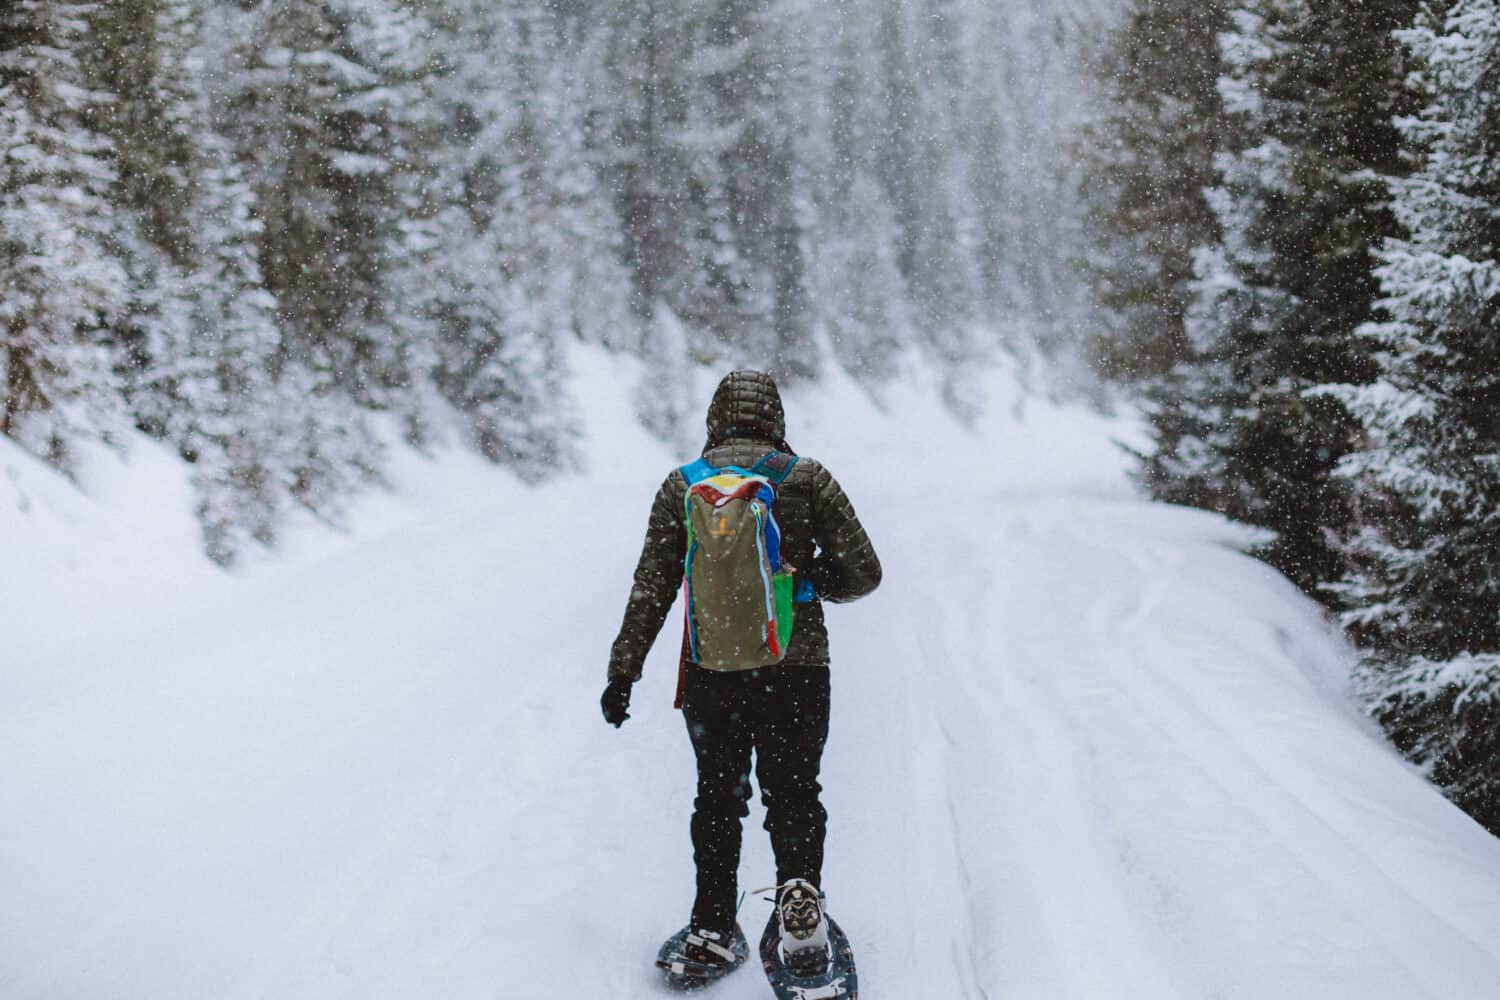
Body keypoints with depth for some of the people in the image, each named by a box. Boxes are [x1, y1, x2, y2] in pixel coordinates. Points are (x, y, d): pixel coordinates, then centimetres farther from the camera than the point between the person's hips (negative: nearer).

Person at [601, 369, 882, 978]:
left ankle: (712, 927, 13)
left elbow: (651, 587, 0)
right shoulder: (808, 480, -1)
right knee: (794, 791, 13)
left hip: (711, 671, 1)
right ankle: (799, 884, -13)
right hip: (797, 667, -1)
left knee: (718, 795, 16)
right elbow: (863, 573, 0)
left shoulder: (682, 487, 2)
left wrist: (623, 671, 4)